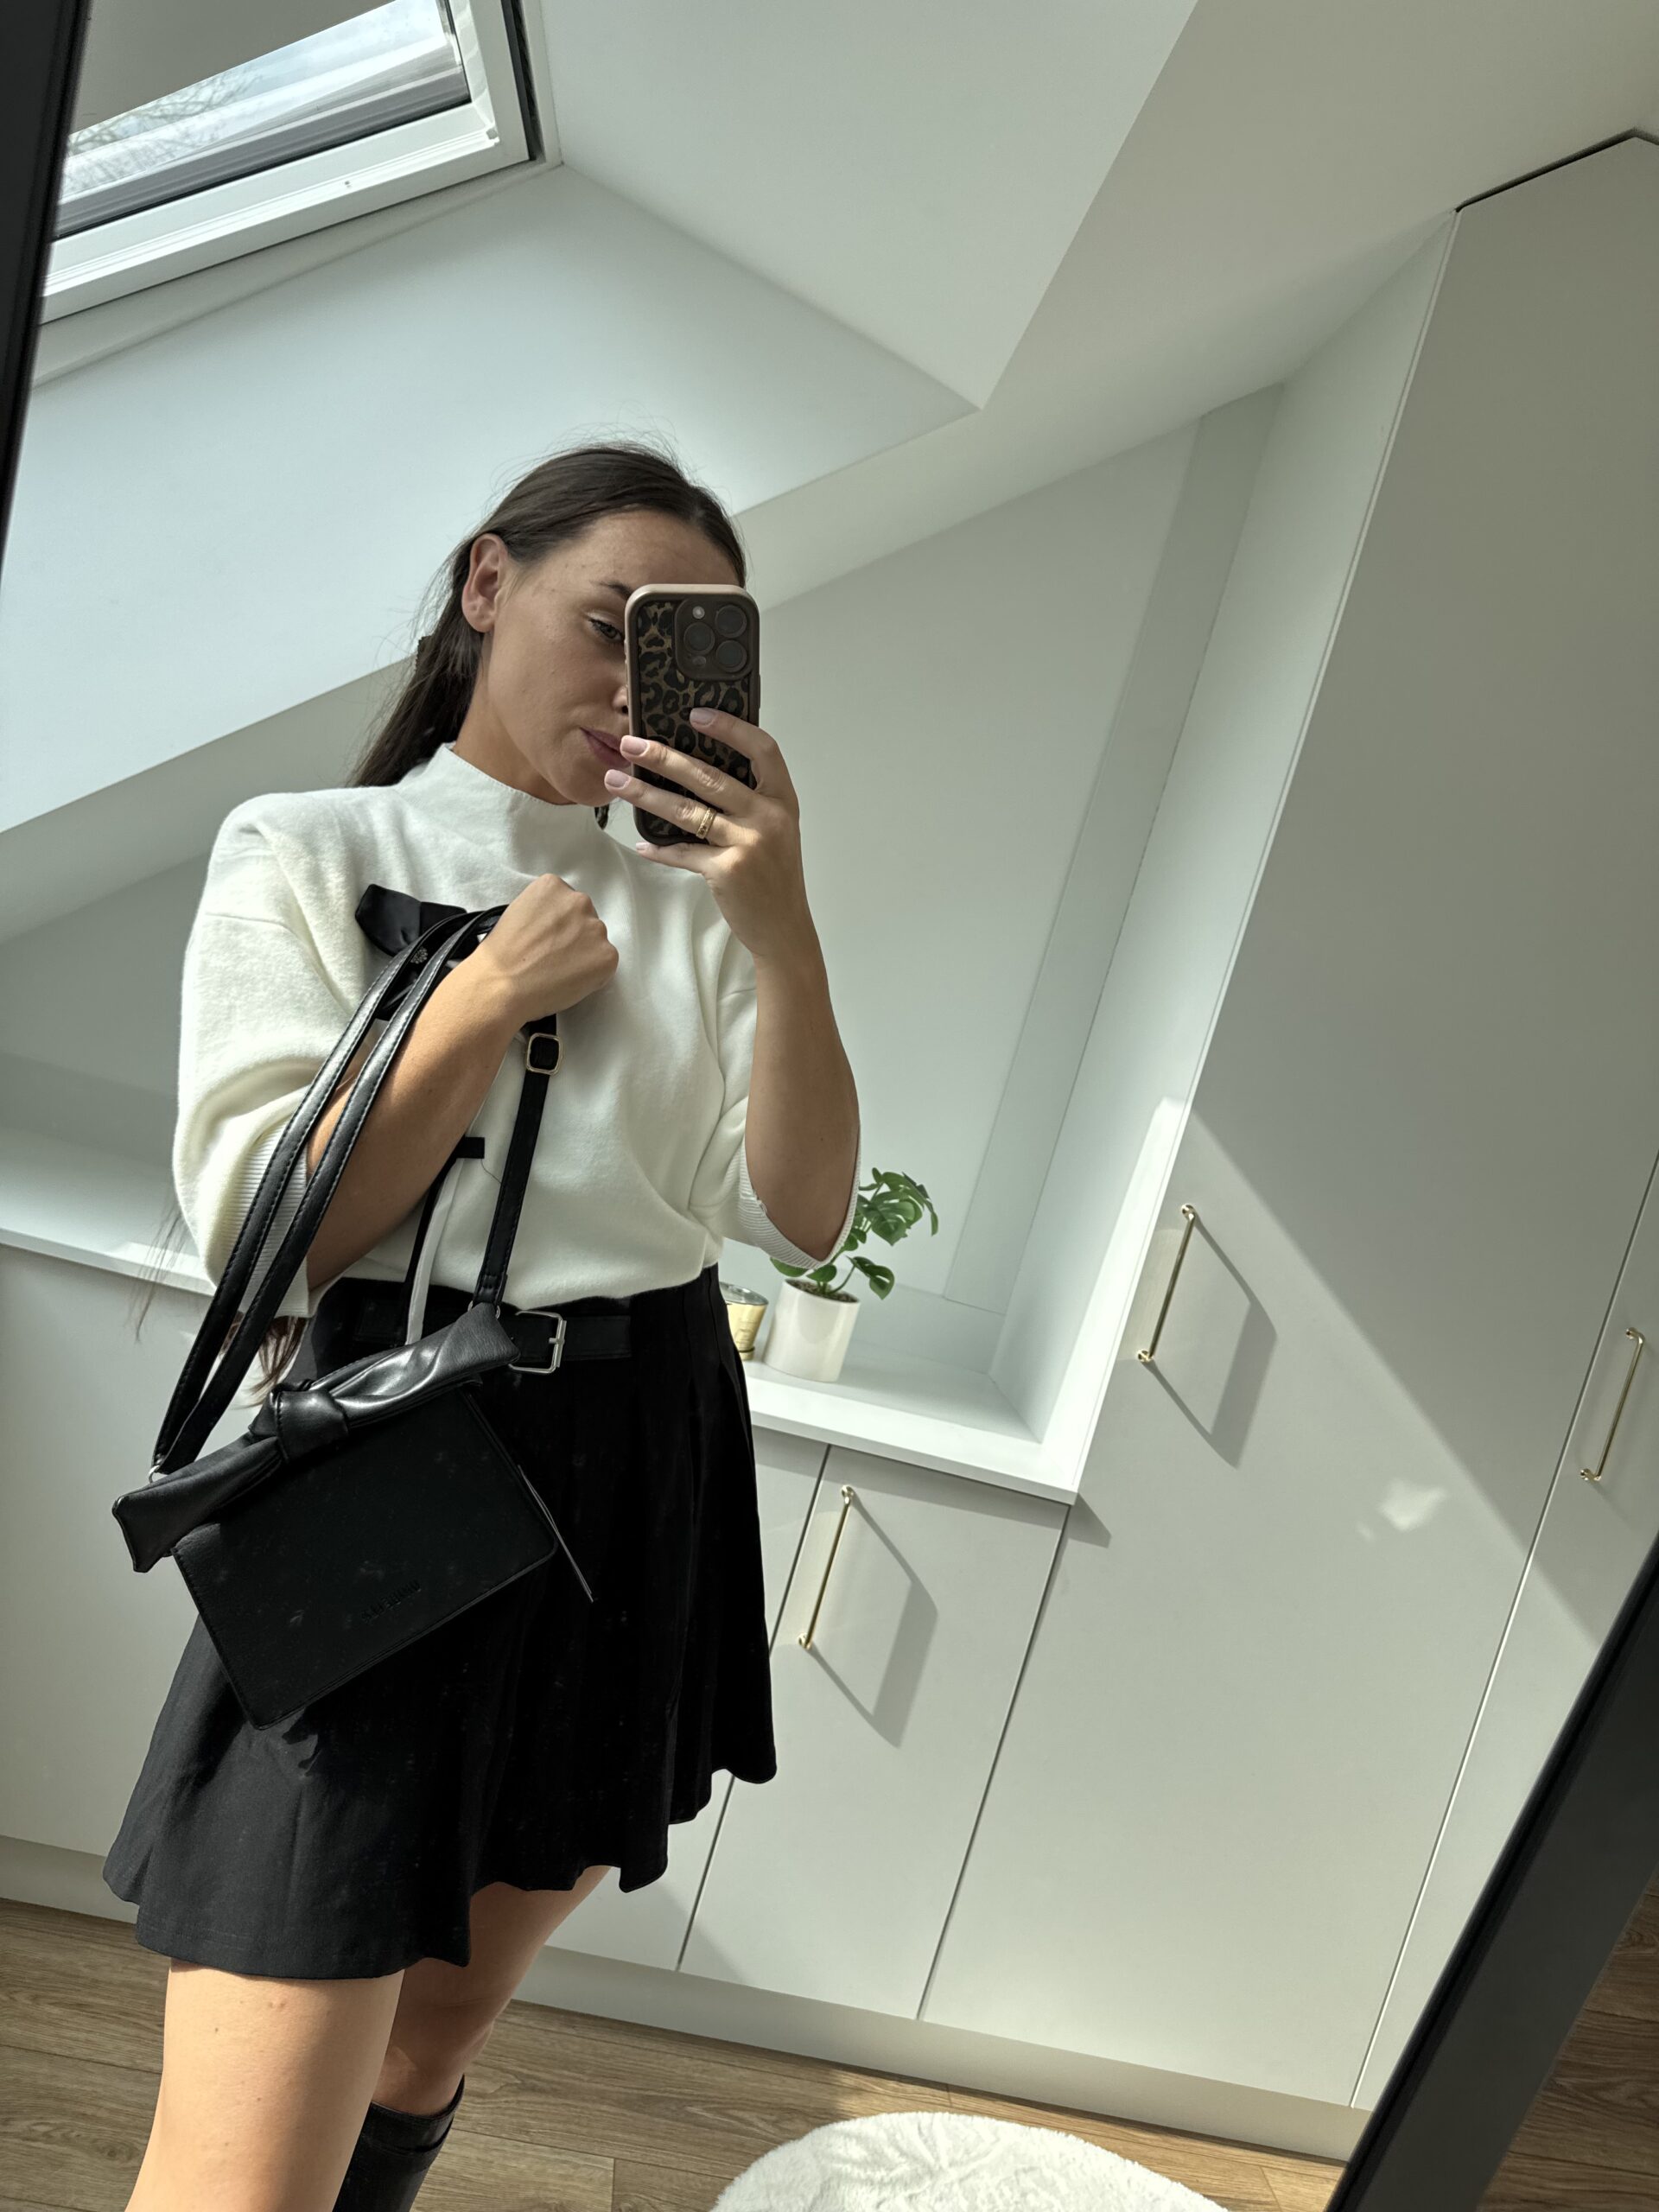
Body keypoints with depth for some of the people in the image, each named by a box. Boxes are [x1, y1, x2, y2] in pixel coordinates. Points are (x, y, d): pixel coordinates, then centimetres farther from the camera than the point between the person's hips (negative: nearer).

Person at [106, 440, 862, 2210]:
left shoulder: (688, 908, 9)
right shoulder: (307, 852, 0)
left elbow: (801, 1220, -1)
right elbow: (258, 1236, -8)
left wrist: (785, 939, -12)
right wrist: (488, 1000, -13)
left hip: (653, 1479, 5)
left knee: (433, 2051, 21)